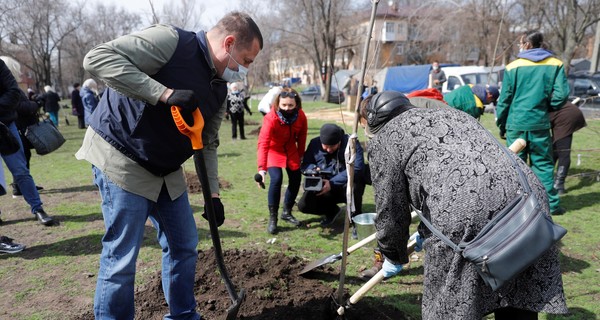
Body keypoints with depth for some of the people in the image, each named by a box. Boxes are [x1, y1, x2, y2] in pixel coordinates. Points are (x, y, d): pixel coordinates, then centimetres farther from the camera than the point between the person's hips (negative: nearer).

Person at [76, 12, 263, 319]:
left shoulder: (219, 89, 6)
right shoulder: (169, 40, -17)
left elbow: (208, 143, 11)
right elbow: (97, 58, -26)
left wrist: (213, 192, 4)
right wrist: (164, 94, -32)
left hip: (167, 170, 8)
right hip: (122, 158, -8)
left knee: (185, 245, 13)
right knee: (122, 258, -3)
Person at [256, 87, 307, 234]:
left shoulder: (301, 116, -19)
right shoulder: (270, 118, -34)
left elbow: (302, 136, -2)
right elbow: (263, 144, -41)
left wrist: (300, 154, 7)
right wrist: (262, 168, -51)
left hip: (290, 150, 5)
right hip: (273, 150, -5)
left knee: (296, 180, 5)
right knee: (276, 179, -22)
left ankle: (287, 212, 27)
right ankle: (272, 218, -6)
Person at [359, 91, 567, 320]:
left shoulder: (382, 139, 12)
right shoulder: (444, 113, 34)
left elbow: (390, 211, 11)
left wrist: (393, 257, 29)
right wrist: (427, 232, 50)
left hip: (464, 212, -7)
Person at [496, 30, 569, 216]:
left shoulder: (513, 67, -3)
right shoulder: (555, 65, 1)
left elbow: (504, 99, -1)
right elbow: (561, 95, -4)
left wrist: (501, 124, 9)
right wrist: (547, 108, 16)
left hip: (516, 123, -1)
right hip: (540, 123, 1)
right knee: (543, 164, 10)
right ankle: (551, 204, 13)